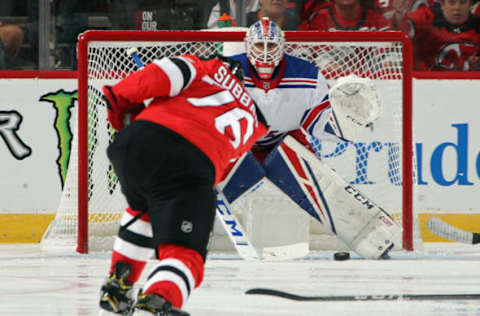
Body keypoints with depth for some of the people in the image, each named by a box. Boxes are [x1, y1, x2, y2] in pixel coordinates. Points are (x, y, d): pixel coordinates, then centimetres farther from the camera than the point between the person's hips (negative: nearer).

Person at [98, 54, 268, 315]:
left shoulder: (209, 68, 22)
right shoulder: (254, 121, 31)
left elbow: (168, 73, 2)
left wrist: (121, 97, 12)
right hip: (196, 165, -2)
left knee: (143, 210, 34)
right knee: (184, 251, 0)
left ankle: (117, 285, 33)